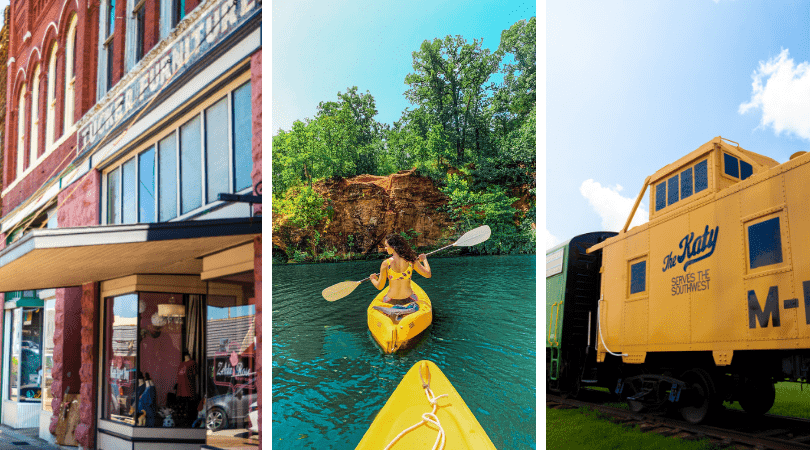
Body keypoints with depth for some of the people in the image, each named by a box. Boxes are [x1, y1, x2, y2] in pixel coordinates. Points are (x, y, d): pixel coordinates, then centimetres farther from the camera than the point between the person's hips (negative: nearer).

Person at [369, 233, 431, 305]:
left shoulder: (386, 263, -15)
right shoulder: (411, 261, -11)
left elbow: (380, 287, -8)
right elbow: (428, 274, -1)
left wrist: (372, 279, 15)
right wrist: (424, 260, 17)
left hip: (391, 302, 0)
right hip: (408, 300, 0)